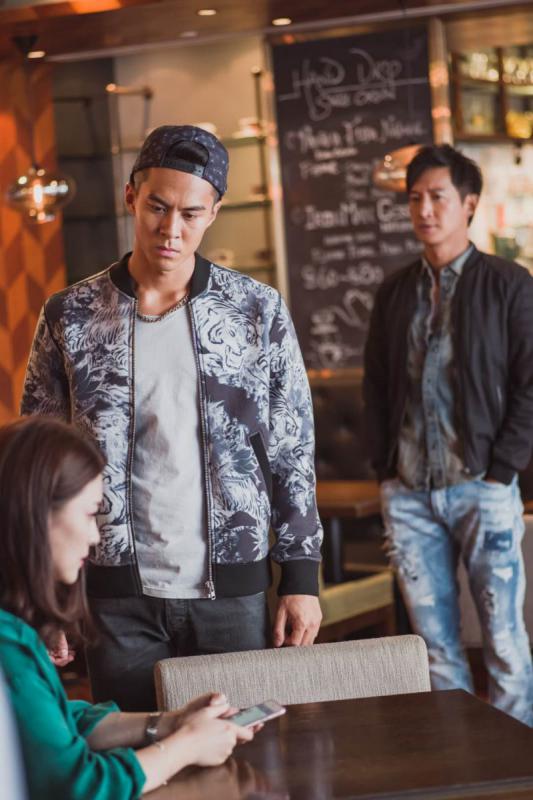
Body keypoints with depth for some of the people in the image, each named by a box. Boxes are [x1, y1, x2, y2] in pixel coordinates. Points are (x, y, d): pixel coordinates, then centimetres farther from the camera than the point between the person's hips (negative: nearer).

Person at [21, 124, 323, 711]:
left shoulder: (258, 310, 0)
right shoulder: (70, 316, 1)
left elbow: (294, 455, 3)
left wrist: (301, 578, -1)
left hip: (233, 590, 0)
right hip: (118, 596, 0)